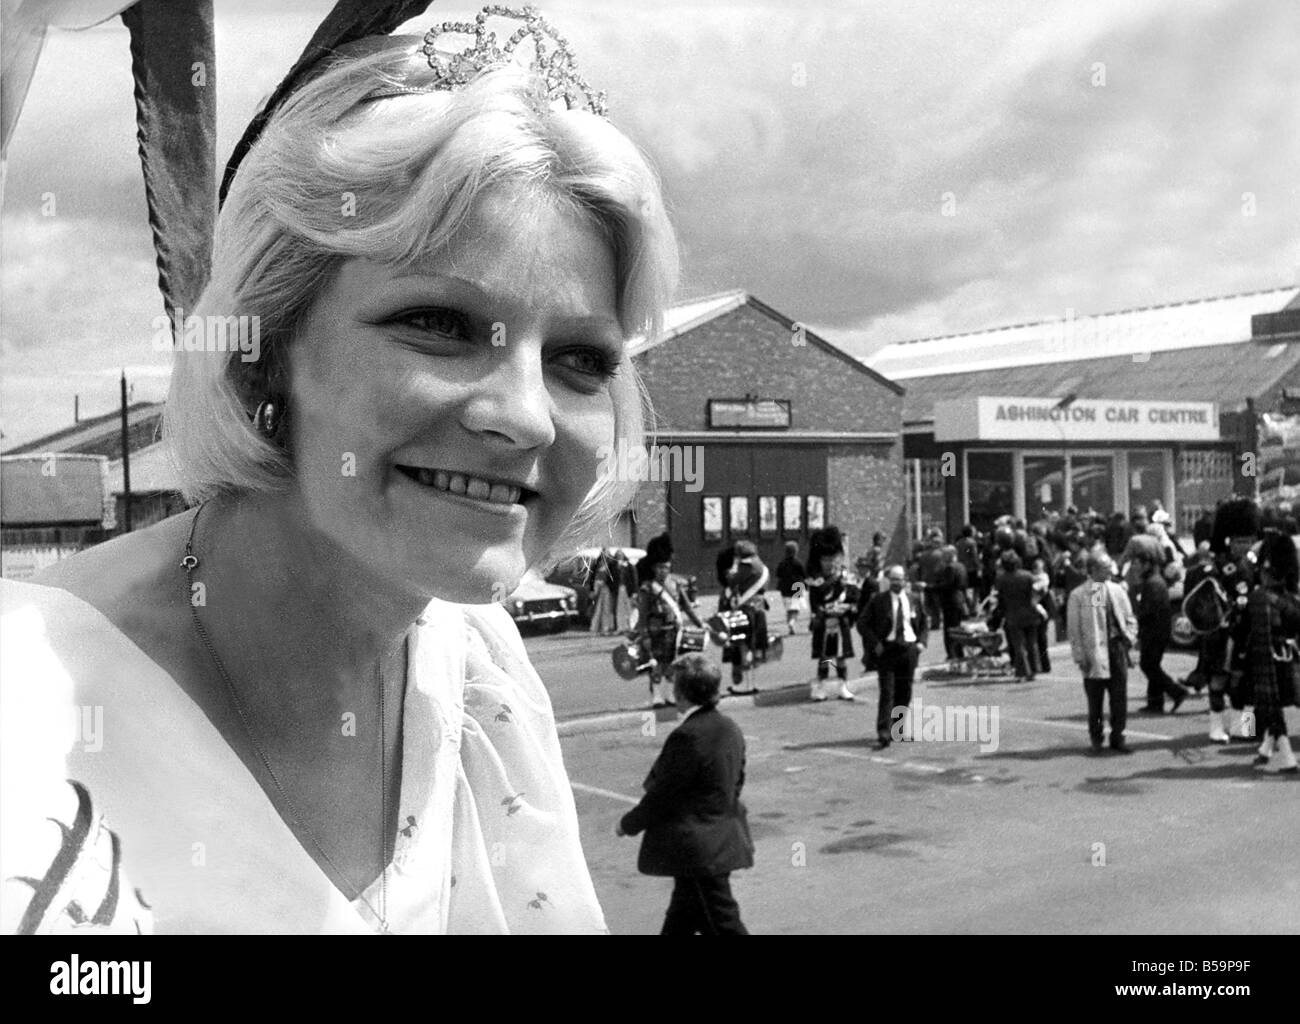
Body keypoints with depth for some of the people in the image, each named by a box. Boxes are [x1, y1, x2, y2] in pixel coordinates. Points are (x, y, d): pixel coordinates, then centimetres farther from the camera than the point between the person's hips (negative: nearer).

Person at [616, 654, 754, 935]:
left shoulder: (687, 736, -23)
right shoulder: (730, 729, 5)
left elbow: (662, 794, -18)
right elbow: (736, 783, 13)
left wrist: (628, 824, -3)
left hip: (698, 848, -9)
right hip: (723, 838, 9)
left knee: (723, 924, 0)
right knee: (679, 921, 21)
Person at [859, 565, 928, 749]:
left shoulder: (914, 601, 8)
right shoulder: (878, 601, -2)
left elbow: (924, 626, 17)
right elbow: (863, 624, 1)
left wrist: (922, 642, -1)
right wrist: (875, 643, -9)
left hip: (909, 649, 3)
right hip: (887, 649, -3)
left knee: (904, 692, 10)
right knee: (887, 692, -10)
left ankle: (900, 731, 23)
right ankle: (883, 735, -12)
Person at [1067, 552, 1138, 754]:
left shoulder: (1117, 590, 8)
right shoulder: (1079, 595, -6)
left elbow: (1129, 618, 16)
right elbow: (1073, 629, -5)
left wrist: (1130, 637, -1)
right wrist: (1080, 656, -9)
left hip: (1117, 648, 4)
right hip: (1095, 652, -4)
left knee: (1120, 697, 5)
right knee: (1095, 699, 5)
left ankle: (1117, 737, 17)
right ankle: (1096, 737, 22)